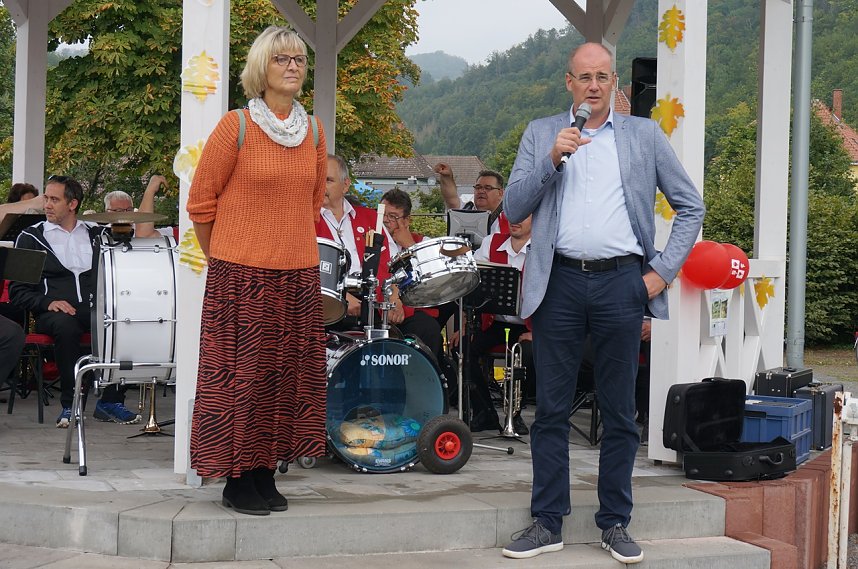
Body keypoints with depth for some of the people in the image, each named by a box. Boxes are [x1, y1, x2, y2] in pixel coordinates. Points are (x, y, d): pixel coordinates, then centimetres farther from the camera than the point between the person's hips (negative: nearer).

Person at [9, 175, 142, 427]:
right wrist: (47, 303, -14)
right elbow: (18, 291, 5)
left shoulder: (96, 234, 19)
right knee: (66, 326, -38)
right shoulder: (30, 238, 11)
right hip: (54, 311, -3)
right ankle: (69, 404, -26)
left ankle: (110, 401, -18)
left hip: (96, 309, 3)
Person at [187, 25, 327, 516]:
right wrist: (223, 256, 8)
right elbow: (201, 200, 0)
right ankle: (238, 481, 7)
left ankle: (267, 475, 18)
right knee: (241, 373, -2)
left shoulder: (314, 131, 7)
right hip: (241, 274, -5)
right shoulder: (236, 127, -7)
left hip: (298, 273, 5)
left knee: (287, 372, 7)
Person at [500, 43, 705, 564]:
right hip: (560, 282, 0)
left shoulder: (644, 135, 9)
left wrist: (663, 270, 1)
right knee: (552, 409, 4)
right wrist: (552, 159, -11)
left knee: (620, 412, 6)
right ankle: (548, 523, 13)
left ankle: (616, 523, 15)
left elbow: (691, 206, 10)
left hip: (621, 282, 0)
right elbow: (513, 210, 3)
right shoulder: (541, 134, 10)